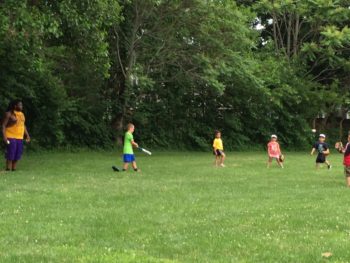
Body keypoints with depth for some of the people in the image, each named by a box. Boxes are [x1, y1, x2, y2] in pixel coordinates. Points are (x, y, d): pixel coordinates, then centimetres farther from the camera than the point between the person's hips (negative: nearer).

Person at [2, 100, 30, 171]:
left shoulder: (22, 114, 13)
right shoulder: (9, 114, -7)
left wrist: (27, 135, 13)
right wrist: (4, 136, -17)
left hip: (20, 138, 7)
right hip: (10, 137, -7)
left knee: (17, 155, 5)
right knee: (10, 155, -8)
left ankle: (14, 170, 11)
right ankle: (8, 170, -5)